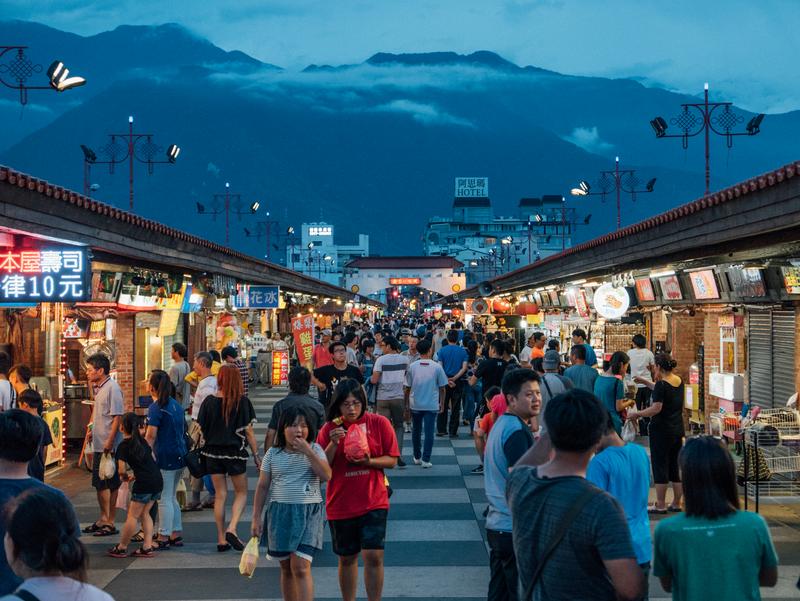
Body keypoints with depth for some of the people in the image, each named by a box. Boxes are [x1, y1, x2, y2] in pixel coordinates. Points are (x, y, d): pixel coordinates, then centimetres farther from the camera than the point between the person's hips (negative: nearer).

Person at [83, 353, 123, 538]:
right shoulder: (98, 388, 13)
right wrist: (91, 427, 14)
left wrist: (110, 441, -22)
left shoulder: (112, 388, -15)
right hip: (99, 444, 9)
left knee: (112, 485, -1)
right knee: (99, 483, 16)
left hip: (110, 446, -9)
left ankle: (111, 523, 6)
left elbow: (117, 416, -20)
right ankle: (103, 519, 27)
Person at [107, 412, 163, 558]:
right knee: (144, 513, 16)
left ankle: (122, 548, 11)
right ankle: (147, 547, 12)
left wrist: (125, 477, 12)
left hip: (144, 483, -7)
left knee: (133, 516, 3)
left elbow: (121, 470, -10)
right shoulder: (142, 441, 16)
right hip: (157, 479, 7)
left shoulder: (123, 446, -3)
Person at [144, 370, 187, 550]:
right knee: (172, 497, 17)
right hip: (180, 454, 8)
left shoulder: (156, 408, -13)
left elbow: (151, 436, -17)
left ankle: (164, 537, 4)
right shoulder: (175, 404, 12)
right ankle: (177, 534, 20)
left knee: (164, 499, -1)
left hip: (165, 457, -8)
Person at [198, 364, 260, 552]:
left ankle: (221, 539, 10)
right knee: (241, 493, 12)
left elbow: (201, 430, 0)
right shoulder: (242, 402, -8)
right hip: (235, 452, -2)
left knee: (220, 495, 10)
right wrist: (256, 455, 1)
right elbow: (248, 432, -6)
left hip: (213, 453, 2)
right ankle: (232, 529, -8)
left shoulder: (209, 401, -3)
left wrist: (200, 452, 12)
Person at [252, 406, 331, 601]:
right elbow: (262, 487, 8)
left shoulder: (315, 450, 2)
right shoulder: (273, 454, 4)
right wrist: (256, 518, 5)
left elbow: (326, 475, -12)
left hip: (309, 513, -2)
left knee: (301, 567, -13)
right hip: (280, 512, 2)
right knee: (286, 568, 11)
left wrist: (308, 451, -16)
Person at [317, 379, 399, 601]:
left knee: (373, 556, -10)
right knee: (347, 558, 13)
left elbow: (392, 460, -2)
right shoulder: (330, 428, 0)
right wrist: (333, 444, -18)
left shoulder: (379, 423, -4)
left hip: (373, 501, -2)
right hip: (341, 504, 2)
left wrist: (369, 462, -20)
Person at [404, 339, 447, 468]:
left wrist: (406, 405, 8)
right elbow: (442, 388, -1)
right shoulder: (437, 367, -6)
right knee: (429, 432, 2)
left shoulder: (412, 367, -3)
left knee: (416, 431, 15)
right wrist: (442, 403, 12)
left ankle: (417, 457, 26)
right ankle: (426, 459, -1)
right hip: (432, 405, -2)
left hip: (415, 405, 2)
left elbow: (407, 388, 0)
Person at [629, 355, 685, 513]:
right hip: (678, 429, 8)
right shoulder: (678, 381, 7)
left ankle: (660, 505, 3)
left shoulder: (662, 384, -17)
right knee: (676, 466, 13)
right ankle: (676, 503, 18)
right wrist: (645, 382, 30)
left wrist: (637, 414, -12)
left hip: (661, 430, -8)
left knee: (660, 466, 0)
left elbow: (656, 408, -22)